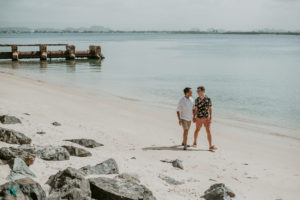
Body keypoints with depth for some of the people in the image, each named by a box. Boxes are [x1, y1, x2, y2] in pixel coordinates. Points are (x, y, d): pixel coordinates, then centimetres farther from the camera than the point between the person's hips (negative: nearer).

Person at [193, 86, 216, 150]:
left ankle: (210, 146, -8)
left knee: (208, 131, -8)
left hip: (206, 118, -1)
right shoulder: (197, 100, -2)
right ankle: (195, 142, 38)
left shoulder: (208, 99, -7)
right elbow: (196, 109, 6)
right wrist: (194, 117, 1)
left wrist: (210, 118, -11)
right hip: (199, 118, 2)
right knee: (197, 130, 16)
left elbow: (210, 109, -6)